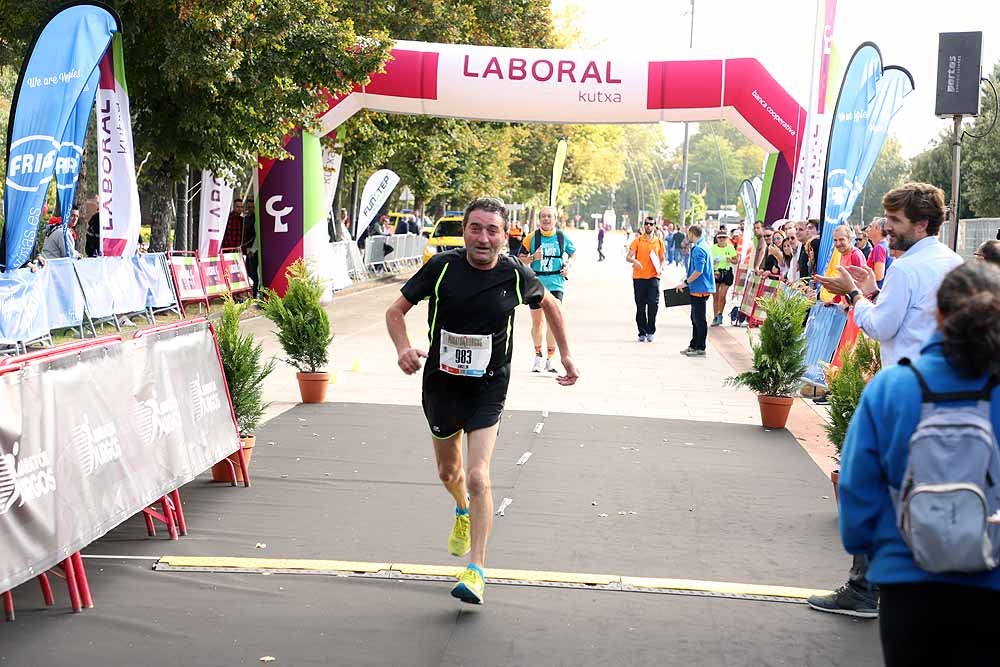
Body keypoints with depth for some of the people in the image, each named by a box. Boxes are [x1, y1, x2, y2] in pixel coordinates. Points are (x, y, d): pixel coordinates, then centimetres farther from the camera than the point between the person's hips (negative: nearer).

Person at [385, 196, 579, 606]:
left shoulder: (515, 275, -9)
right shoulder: (442, 267, -12)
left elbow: (549, 304, 13)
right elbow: (396, 310, -3)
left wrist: (565, 354, 14)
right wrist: (404, 349, -22)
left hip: (488, 390, -2)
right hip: (441, 383, 2)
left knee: (477, 476, -17)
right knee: (448, 471, 20)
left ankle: (476, 572, -11)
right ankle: (463, 512, 55)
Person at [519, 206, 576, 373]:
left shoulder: (562, 237, 3)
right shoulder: (532, 238, 0)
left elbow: (573, 253, 20)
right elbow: (521, 259, 5)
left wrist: (568, 265, 1)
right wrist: (533, 257, -14)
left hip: (556, 284, -1)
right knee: (537, 321, 7)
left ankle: (550, 359, -2)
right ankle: (538, 356, 25)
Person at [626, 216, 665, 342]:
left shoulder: (659, 242, 9)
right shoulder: (638, 241, 3)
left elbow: (662, 259, 18)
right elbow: (628, 257, -1)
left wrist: (660, 268, -3)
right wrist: (634, 261, -23)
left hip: (653, 277, 0)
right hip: (639, 277, 0)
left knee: (653, 303, -11)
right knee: (640, 307, 4)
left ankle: (651, 331, 0)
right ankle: (642, 333, 12)